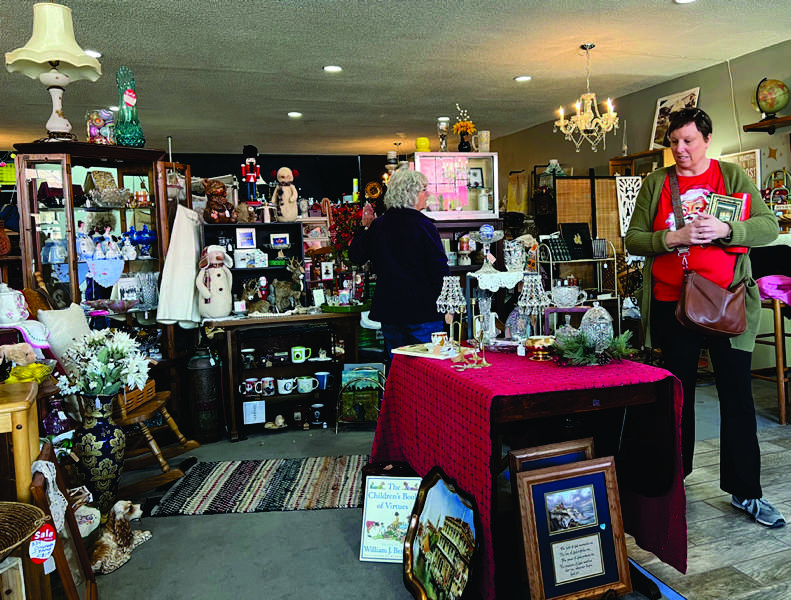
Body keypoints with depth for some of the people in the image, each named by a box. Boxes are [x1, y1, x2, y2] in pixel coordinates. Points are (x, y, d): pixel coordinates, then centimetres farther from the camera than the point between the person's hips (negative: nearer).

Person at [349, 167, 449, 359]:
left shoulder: (377, 226, 2)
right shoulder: (423, 226, -12)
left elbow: (356, 256, 14)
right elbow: (439, 269, -12)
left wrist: (365, 227, 21)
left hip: (389, 311, 5)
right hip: (423, 311, -5)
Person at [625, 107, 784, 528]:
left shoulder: (732, 176, 5)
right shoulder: (655, 184, 5)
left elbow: (769, 226, -2)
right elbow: (633, 239, 0)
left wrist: (725, 229, -20)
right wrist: (675, 237, -17)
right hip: (673, 304, 0)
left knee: (737, 394, 3)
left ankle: (746, 492, 16)